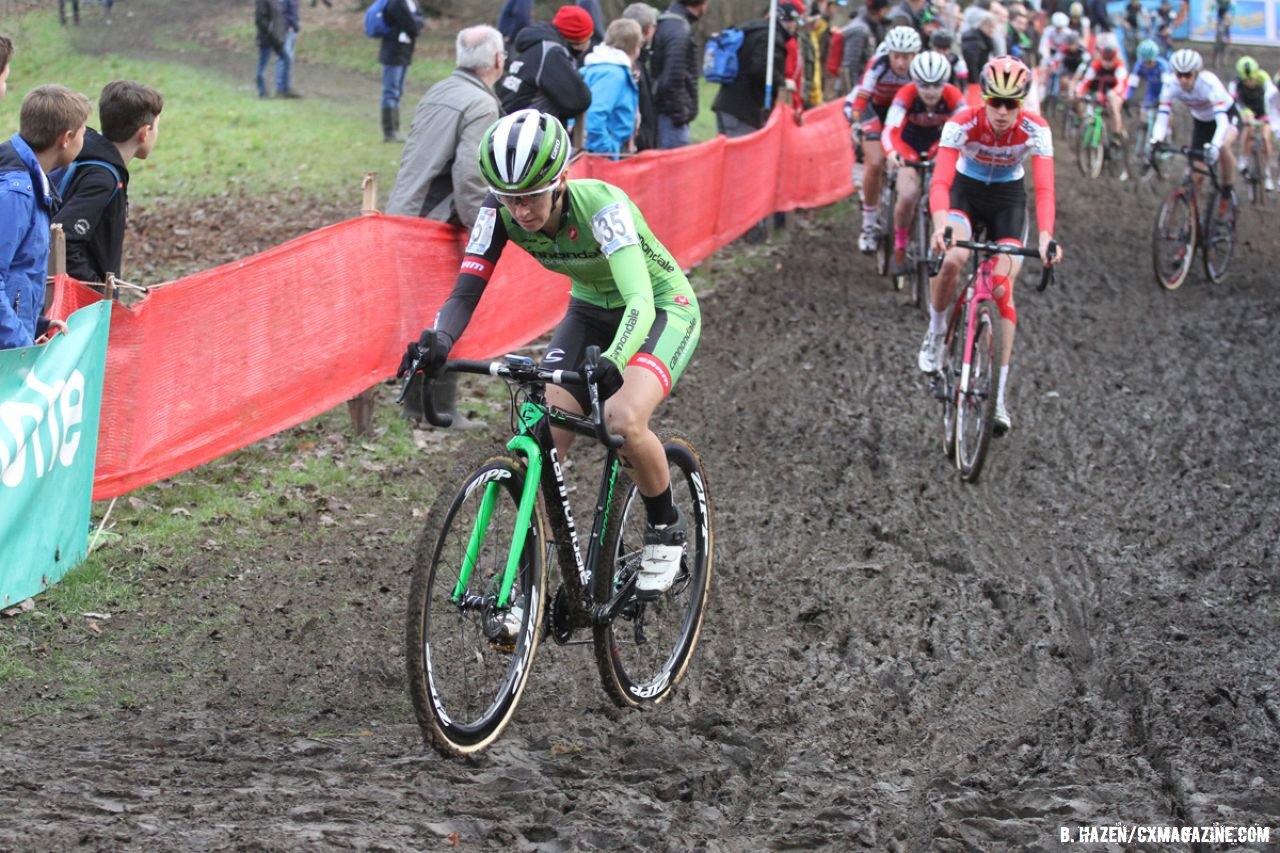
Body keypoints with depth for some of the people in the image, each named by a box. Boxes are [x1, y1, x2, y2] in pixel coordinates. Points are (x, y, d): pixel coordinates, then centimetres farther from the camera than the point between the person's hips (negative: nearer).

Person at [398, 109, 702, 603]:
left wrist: (611, 364, -64)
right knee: (544, 433, -14)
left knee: (623, 419, -29)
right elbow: (467, 289, -23)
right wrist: (437, 344, -45)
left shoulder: (600, 206, -35)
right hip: (591, 309, 5)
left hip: (662, 308, -5)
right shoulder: (502, 211, -21)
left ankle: (667, 529, -3)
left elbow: (639, 301, -45)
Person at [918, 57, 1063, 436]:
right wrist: (940, 224, -55)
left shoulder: (1036, 130, -24)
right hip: (965, 191, -1)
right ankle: (936, 334, -3)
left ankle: (998, 395, -8)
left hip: (1008, 199, 1)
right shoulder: (962, 124, -28)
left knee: (1002, 290, -13)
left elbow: (1044, 189, -30)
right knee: (953, 258, -32)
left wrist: (1045, 235, -48)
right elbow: (940, 181, -35)